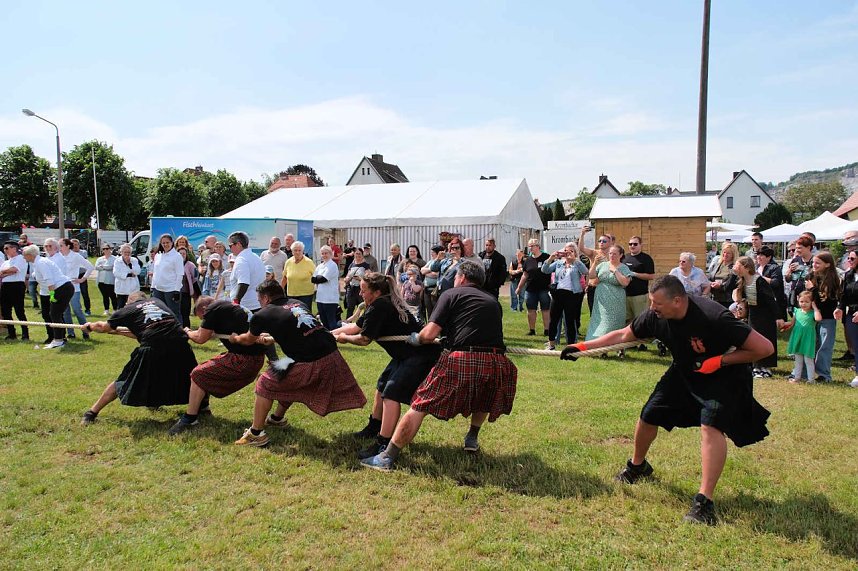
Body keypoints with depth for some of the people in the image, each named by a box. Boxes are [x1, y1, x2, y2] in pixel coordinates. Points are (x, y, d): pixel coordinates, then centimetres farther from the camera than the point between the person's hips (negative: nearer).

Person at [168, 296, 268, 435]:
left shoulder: (213, 309, -7)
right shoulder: (229, 305, 20)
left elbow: (201, 338, -2)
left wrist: (187, 332, 17)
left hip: (244, 360, -10)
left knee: (198, 375, -2)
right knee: (208, 367, 25)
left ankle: (190, 418, 5)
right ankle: (202, 406, 39)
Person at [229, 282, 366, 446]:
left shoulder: (262, 315, 6)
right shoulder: (297, 303, 20)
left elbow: (248, 340, 26)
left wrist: (235, 338, 47)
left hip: (309, 363, -6)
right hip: (332, 354, 6)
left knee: (266, 384, 13)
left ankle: (256, 434, 19)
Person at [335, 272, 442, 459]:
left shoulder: (379, 307, -21)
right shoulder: (385, 303, 10)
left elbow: (364, 339, -13)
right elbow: (356, 326, 18)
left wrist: (344, 338, 5)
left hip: (421, 355, -11)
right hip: (407, 354, 11)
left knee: (392, 393, -17)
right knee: (382, 386, 20)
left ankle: (383, 445, -16)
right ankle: (374, 427, 37)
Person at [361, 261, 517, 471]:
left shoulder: (451, 294, 10)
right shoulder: (493, 302, 25)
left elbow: (429, 335, 0)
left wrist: (414, 338, 22)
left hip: (460, 360, -4)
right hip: (495, 363, 5)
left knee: (419, 407, 3)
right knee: (483, 395, 38)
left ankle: (387, 458, 4)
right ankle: (472, 438, 38)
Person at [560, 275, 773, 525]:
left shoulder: (713, 317, -36)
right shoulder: (655, 316, -20)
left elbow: (764, 348, -29)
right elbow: (622, 335, -3)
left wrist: (719, 361, -29)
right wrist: (583, 346, -8)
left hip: (723, 375, -5)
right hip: (684, 372, 6)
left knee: (710, 425, -28)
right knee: (649, 416, 7)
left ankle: (704, 502, -22)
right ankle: (637, 466, 36)